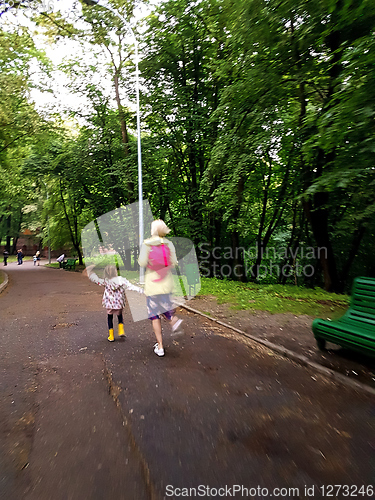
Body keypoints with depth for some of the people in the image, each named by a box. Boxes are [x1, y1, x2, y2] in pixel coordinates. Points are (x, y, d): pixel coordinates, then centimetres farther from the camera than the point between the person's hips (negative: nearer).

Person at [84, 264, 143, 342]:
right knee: (120, 316, 24)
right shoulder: (121, 280, -12)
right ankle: (121, 331, 10)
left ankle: (111, 336, 21)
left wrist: (89, 272, 13)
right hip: (119, 303, 0)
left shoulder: (105, 281, -10)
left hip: (110, 303, 0)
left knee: (110, 318, 17)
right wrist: (140, 290, -8)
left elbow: (96, 279, 0)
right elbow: (130, 286, -13)